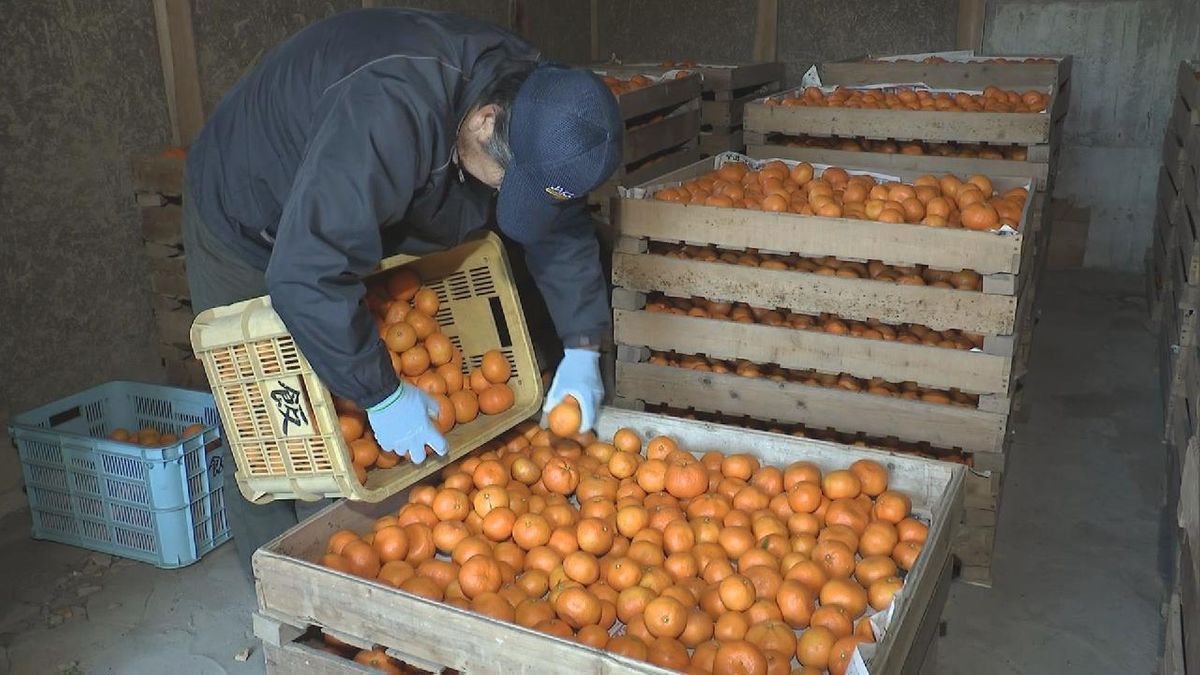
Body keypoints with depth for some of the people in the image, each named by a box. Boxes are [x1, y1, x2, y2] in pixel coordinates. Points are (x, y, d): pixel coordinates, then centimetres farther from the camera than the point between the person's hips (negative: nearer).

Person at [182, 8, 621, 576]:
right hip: (244, 227, -6)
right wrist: (382, 396, -38)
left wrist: (582, 350, -12)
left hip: (356, 226, 7)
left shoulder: (529, 102, -18)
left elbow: (561, 230, -5)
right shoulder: (391, 116, -45)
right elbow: (307, 277, -47)